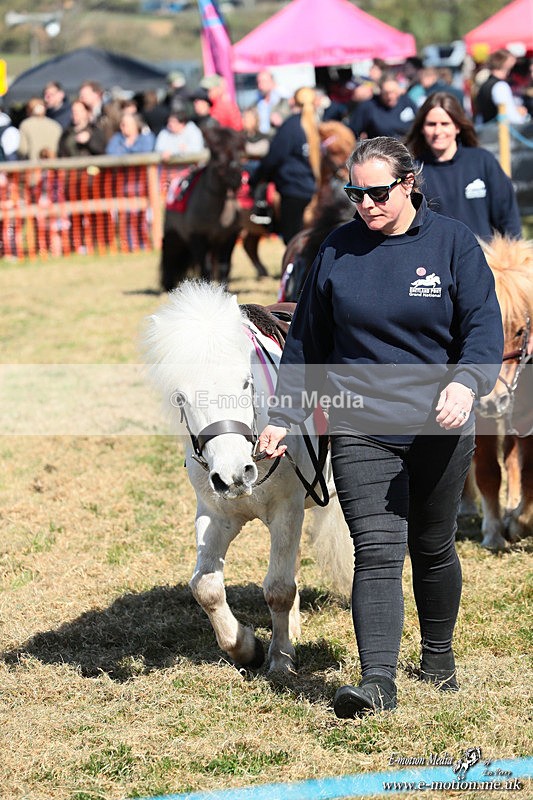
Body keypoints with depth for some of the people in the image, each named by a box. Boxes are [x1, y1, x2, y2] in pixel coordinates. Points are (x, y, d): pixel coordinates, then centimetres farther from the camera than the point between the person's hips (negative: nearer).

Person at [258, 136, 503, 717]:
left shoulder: (453, 243, -1)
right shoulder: (336, 250, 4)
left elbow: (484, 326, -7)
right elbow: (307, 340, 11)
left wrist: (465, 383, -27)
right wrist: (283, 416, 8)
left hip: (438, 429, 0)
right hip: (360, 430, 0)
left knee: (433, 548, 15)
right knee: (377, 552, -12)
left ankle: (438, 655, 36)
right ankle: (377, 681, -20)